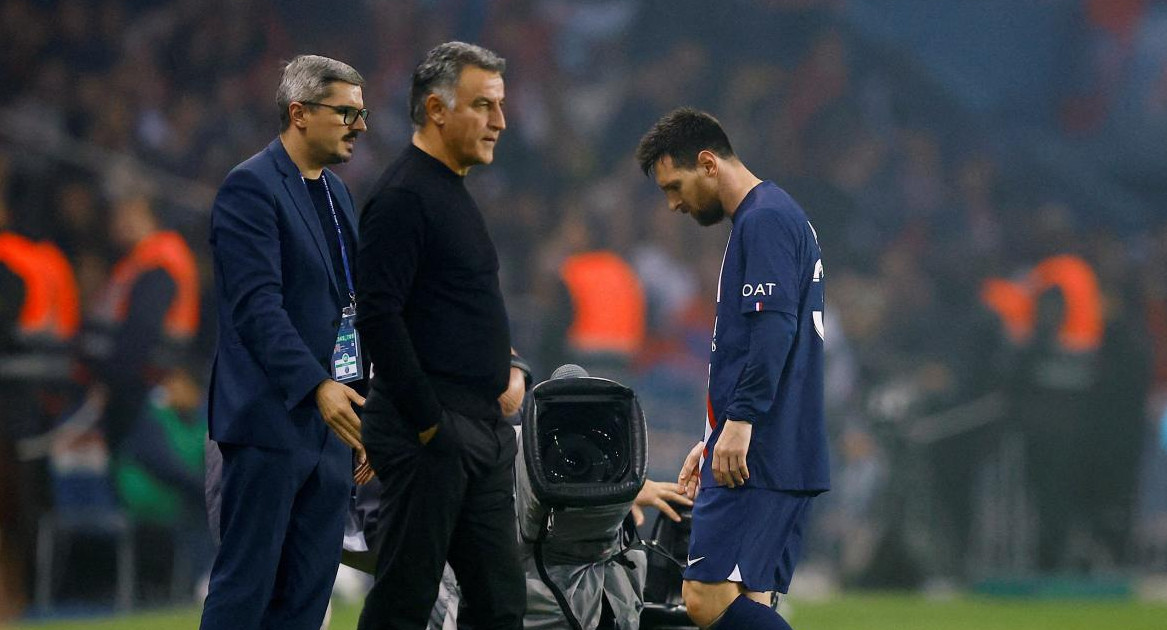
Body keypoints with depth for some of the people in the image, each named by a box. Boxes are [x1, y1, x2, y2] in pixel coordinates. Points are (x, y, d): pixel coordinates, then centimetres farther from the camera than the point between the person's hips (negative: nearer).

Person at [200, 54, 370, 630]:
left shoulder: (335, 192, 17)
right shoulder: (250, 188, -11)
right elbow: (257, 305, -20)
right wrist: (317, 386, -29)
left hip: (329, 417, 8)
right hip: (271, 417, -8)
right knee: (246, 583, -5)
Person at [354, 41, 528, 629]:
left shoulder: (452, 192, 18)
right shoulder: (403, 196, -12)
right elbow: (377, 316, -20)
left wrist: (511, 369, 10)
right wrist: (428, 422, -18)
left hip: (485, 431, 10)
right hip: (428, 435, -10)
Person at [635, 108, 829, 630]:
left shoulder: (765, 221, -10)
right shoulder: (775, 217, 23)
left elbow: (774, 328, -22)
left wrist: (740, 422, -24)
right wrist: (713, 439, 28)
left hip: (755, 456, -11)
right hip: (787, 459, 11)